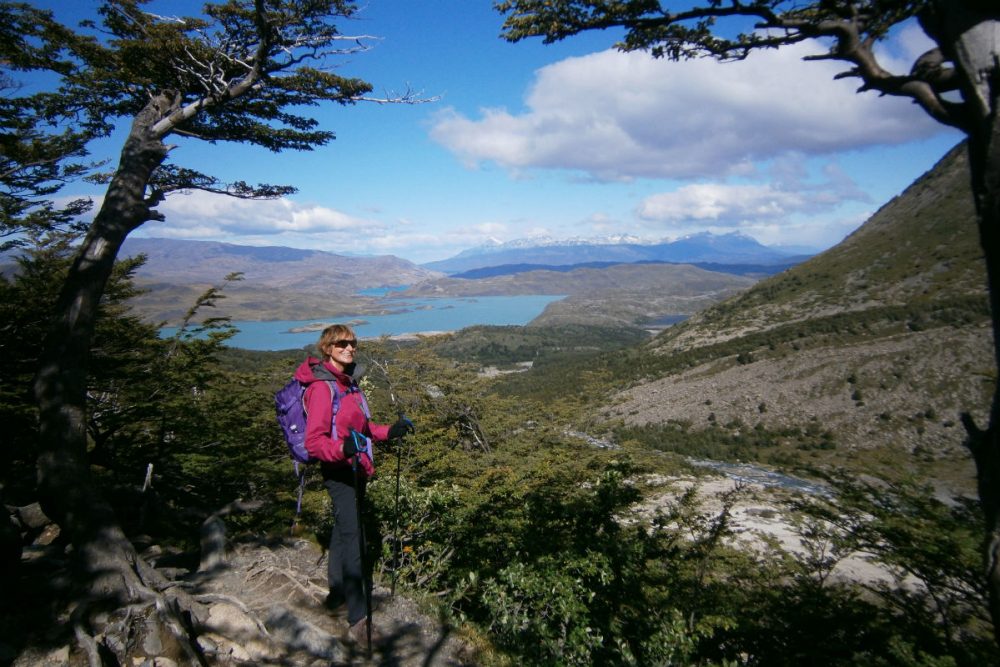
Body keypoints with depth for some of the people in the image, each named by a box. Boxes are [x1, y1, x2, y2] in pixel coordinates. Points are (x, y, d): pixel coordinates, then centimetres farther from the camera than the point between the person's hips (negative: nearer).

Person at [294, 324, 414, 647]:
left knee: (344, 529, 21)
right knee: (352, 538, -9)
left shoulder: (348, 381, 9)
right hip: (338, 471, -9)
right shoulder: (322, 387, -20)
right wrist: (342, 449, -43)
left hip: (355, 468, 9)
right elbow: (314, 442, -25)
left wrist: (389, 432, 9)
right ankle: (358, 620, -2)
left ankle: (338, 593, 38)